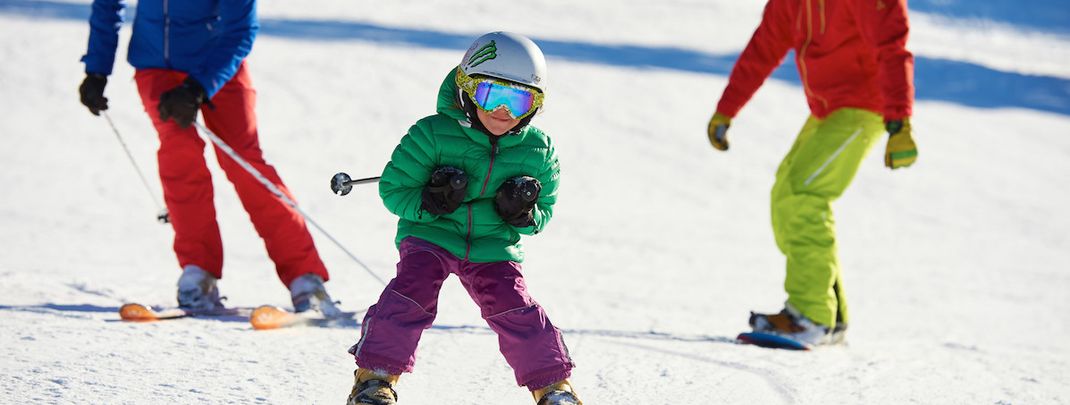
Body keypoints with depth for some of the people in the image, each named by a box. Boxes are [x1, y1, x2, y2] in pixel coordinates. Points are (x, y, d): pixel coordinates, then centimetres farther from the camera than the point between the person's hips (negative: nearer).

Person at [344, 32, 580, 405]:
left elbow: (544, 213, 8)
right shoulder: (432, 135, -13)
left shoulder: (537, 151, -3)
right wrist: (429, 203, -25)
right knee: (412, 294, -22)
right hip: (430, 235, -2)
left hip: (493, 246, 2)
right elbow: (393, 188, -7)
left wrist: (523, 214, -15)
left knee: (515, 310, -12)